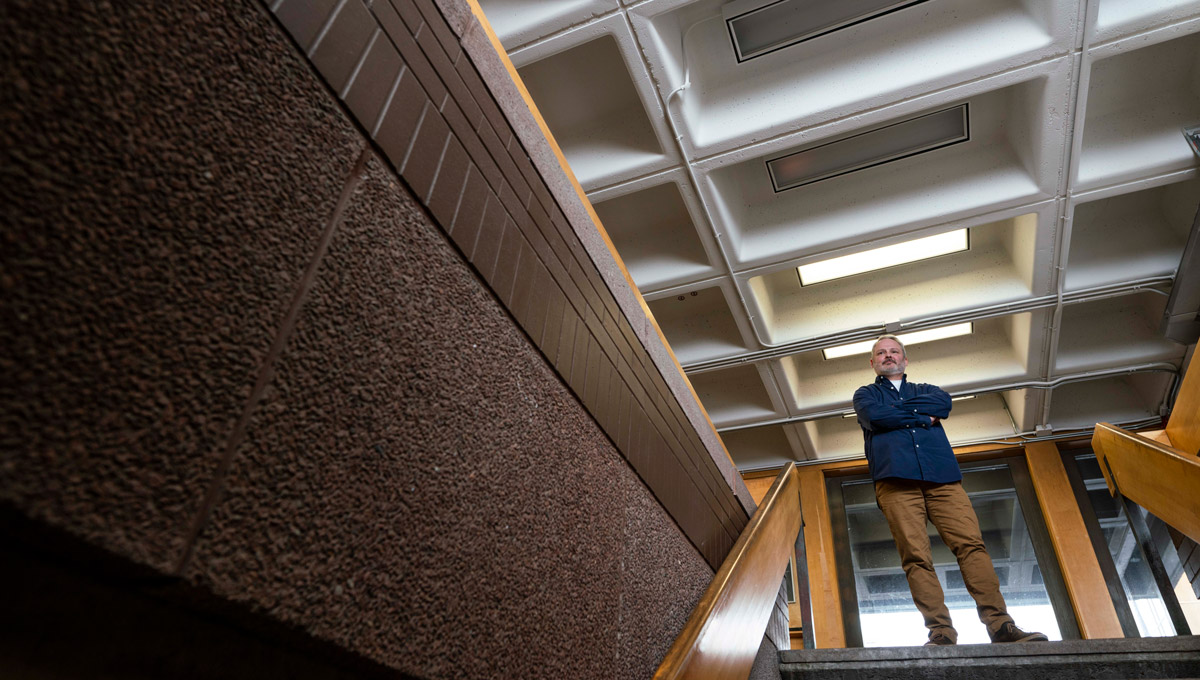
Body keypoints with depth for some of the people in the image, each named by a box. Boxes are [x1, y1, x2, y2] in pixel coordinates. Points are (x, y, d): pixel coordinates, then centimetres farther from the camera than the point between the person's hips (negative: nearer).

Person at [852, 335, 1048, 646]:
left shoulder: (926, 390, 31)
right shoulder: (866, 394, 24)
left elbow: (944, 403, 6)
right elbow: (873, 416, -1)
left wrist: (897, 410, 4)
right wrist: (922, 418, 4)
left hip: (942, 478, 3)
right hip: (896, 480, -2)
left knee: (971, 543, -13)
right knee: (916, 556, -13)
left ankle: (1000, 624, -17)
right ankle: (941, 632, -17)